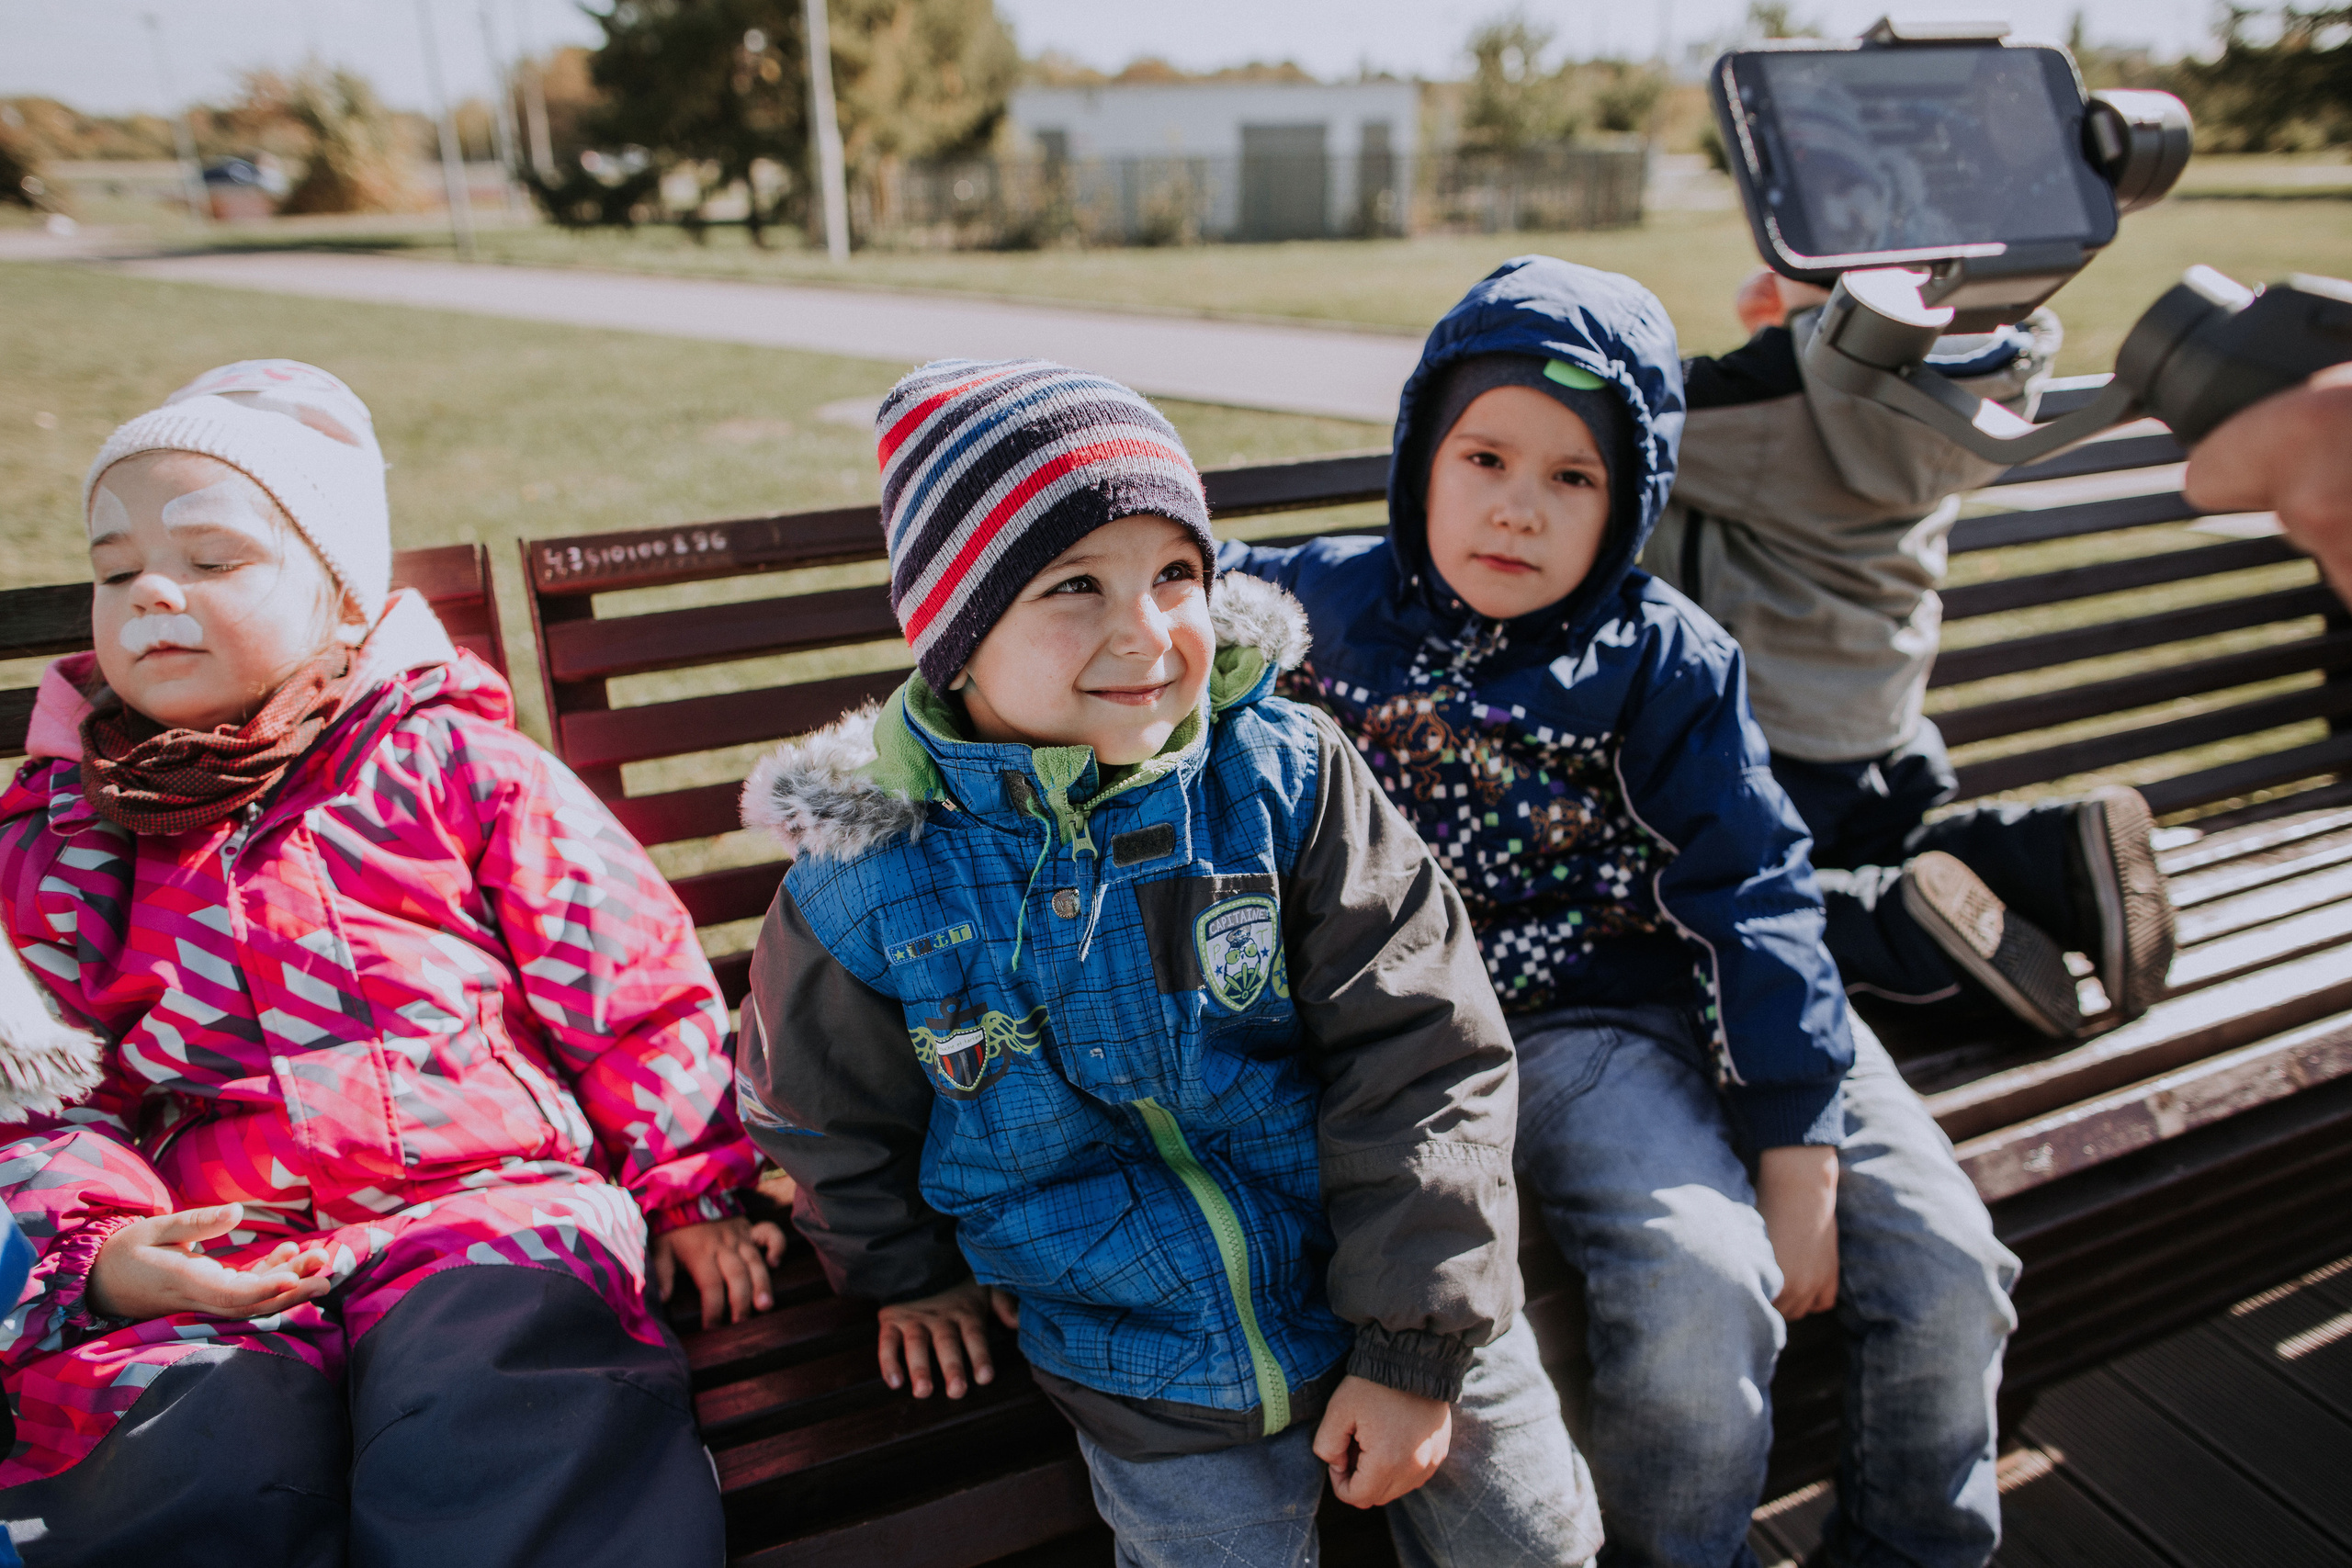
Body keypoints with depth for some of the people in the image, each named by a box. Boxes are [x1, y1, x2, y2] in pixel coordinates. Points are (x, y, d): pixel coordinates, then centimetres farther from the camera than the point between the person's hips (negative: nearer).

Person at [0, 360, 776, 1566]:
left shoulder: (453, 767, 9)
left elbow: (632, 980, 9)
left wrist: (693, 1186, 9)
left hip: (481, 1202, -2)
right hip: (193, 1265, 3)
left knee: (477, 1417, -33)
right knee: (204, 1463, -30)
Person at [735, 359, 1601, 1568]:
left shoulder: (1285, 776, -15)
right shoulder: (865, 881, -14)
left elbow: (1417, 1060, -12)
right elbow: (824, 1118, 7)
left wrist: (1417, 1347, -12)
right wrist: (911, 1273, 16)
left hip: (1392, 1289, 1)